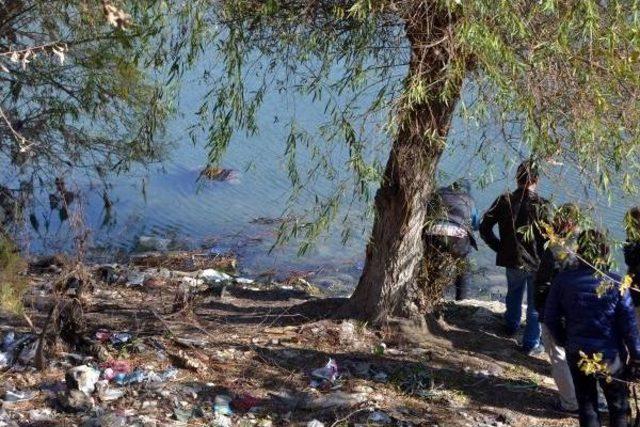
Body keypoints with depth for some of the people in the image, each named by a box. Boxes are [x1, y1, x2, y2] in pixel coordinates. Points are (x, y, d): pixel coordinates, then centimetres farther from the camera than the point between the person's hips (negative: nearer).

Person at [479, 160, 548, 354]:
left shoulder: (504, 201, -8)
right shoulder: (541, 206, -18)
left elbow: (484, 228, -5)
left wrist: (499, 247, 6)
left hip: (511, 259, 4)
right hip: (537, 262, -4)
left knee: (513, 293, 31)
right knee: (535, 304, 12)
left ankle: (511, 326, 50)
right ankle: (531, 344, 18)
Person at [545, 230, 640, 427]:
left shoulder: (563, 280, -13)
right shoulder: (615, 284, -18)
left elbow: (551, 318, -5)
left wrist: (564, 341, 13)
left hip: (577, 354, 2)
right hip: (610, 355, -2)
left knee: (586, 403, 18)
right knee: (619, 404, 17)